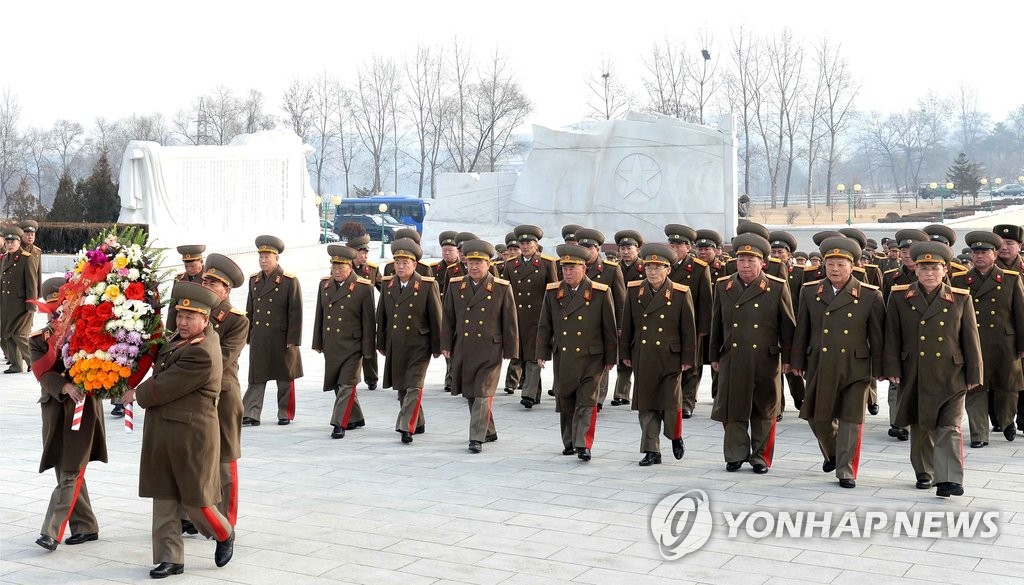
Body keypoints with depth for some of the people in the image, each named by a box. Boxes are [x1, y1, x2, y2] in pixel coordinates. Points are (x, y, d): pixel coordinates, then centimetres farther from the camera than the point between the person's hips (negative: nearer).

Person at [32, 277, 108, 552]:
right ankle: (85, 527, 21)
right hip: (55, 410, 3)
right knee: (66, 473, 10)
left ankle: (52, 531, -6)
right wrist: (64, 387, -26)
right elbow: (43, 373, -8)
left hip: (84, 408, -3)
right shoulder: (38, 340, 6)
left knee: (70, 473, -7)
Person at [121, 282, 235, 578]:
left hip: (191, 434, -9)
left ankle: (224, 535, 31)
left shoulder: (202, 354, -21)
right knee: (164, 499, 10)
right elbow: (161, 364, 31)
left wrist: (136, 394, -2)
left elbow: (163, 387, -18)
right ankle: (169, 558, 18)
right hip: (160, 432, 9)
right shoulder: (179, 337, 9)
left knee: (194, 498, 4)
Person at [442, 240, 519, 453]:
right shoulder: (455, 286, 6)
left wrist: (511, 351, -1)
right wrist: (446, 345, 8)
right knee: (470, 395, 12)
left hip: (489, 351, -4)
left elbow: (510, 322, -1)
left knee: (482, 394, -8)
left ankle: (477, 438, -4)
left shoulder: (502, 288, -3)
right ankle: (489, 431, 28)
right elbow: (447, 317, 11)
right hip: (463, 351, 4)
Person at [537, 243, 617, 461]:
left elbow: (610, 328, 0)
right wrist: (542, 352, 6)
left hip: (591, 358, -3)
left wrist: (610, 358, 1)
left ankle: (583, 445, -5)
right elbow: (544, 326, 10)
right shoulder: (553, 292, 5)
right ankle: (569, 443, 25)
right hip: (562, 358, 3)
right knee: (565, 403, 11)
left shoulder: (600, 293, -4)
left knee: (586, 403, -6)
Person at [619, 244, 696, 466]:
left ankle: (676, 437, 30)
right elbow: (627, 325, 9)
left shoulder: (680, 293, -5)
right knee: (646, 405, 6)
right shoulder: (634, 290, 4)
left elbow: (688, 329, -2)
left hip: (670, 359, -3)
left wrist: (688, 359, -3)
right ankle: (652, 451, 15)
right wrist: (626, 353, 9)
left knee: (671, 402, 1)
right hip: (642, 358, 3)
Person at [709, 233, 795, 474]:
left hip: (765, 361, -2)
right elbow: (717, 324, 12)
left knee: (764, 410, 8)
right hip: (732, 361, 2)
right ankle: (736, 455, 20)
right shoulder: (723, 286, 6)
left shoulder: (777, 287, -3)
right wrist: (715, 356, 13)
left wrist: (788, 358, 0)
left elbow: (787, 326, 1)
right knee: (733, 408, 7)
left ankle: (761, 457, 20)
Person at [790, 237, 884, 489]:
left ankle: (846, 471, 12)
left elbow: (877, 336, 0)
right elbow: (801, 331, 10)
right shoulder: (810, 292, 4)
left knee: (850, 420, 1)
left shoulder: (870, 295, -3)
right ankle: (831, 453, 39)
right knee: (817, 417, 11)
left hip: (855, 369, -3)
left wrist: (878, 370, -1)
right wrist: (798, 362, 9)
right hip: (819, 368, 3)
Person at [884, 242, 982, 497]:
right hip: (915, 375, 1)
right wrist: (893, 369, -3)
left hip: (951, 375, -1)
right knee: (920, 426, 13)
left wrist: (974, 375, 1)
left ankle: (949, 481, -12)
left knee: (949, 428, -8)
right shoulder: (899, 297, 1)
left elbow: (970, 339, 3)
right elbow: (892, 337, 2)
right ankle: (924, 473, 30)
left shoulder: (961, 299, 1)